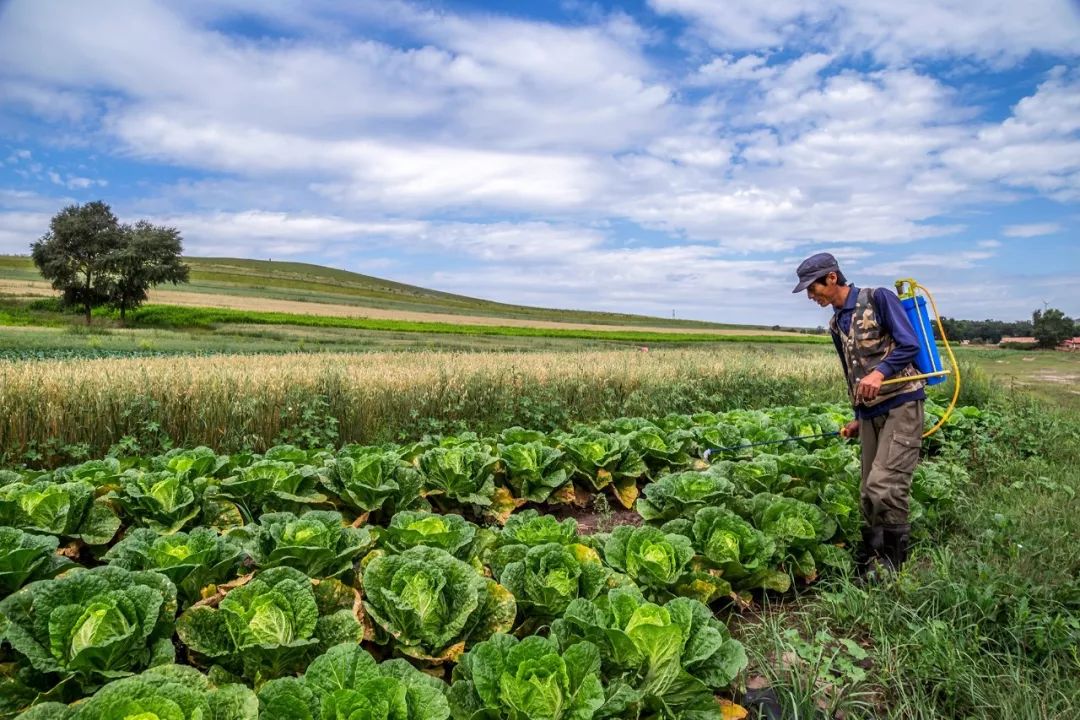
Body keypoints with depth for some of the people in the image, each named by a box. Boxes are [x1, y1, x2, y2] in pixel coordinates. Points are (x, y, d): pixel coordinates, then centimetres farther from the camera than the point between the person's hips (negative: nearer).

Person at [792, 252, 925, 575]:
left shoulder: (878, 298, -5)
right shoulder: (836, 323, 16)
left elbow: (910, 345, -13)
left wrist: (880, 372, -28)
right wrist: (857, 418, 25)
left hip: (902, 404, -7)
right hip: (870, 413, 7)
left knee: (884, 486, -16)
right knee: (869, 494, 6)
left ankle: (895, 564, -2)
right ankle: (870, 562, 17)